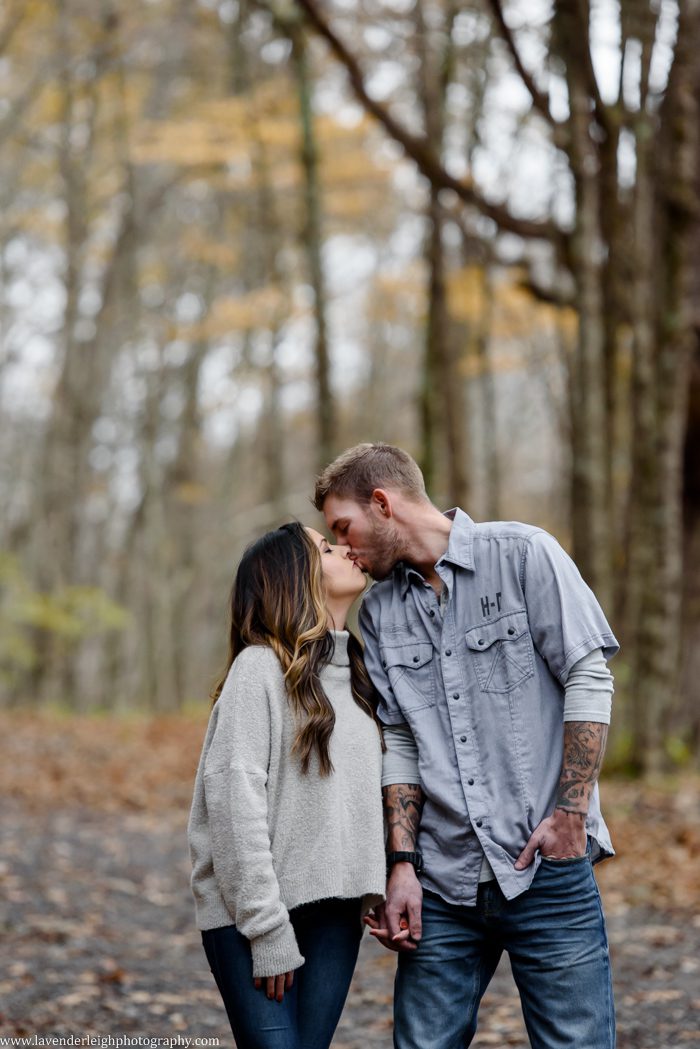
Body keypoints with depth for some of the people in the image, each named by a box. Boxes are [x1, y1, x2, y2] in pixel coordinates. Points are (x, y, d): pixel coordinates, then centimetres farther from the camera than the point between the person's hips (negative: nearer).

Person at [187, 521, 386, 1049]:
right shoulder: (260, 667, -8)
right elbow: (235, 798, -14)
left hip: (335, 909, 6)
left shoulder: (355, 670, 14)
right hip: (255, 911, -6)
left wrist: (377, 895, 4)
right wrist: (268, 929, -16)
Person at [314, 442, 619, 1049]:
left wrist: (571, 811, -11)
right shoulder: (380, 611, 13)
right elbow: (400, 742, 11)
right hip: (443, 884, 4)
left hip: (546, 867, -4)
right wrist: (402, 864, 1)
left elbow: (589, 680, -5)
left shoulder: (524, 554, -2)